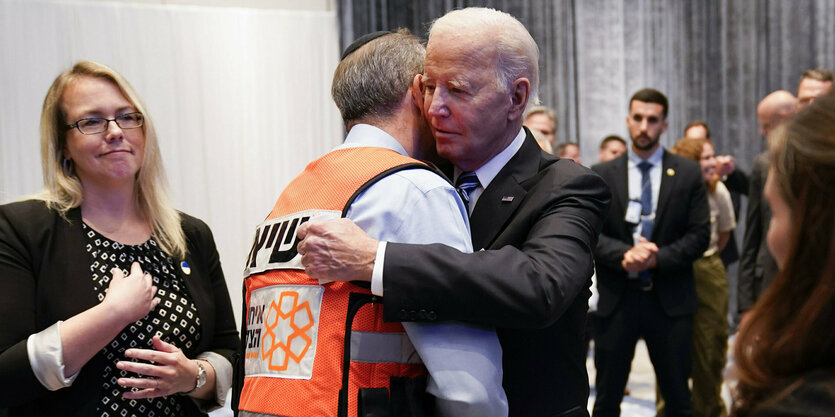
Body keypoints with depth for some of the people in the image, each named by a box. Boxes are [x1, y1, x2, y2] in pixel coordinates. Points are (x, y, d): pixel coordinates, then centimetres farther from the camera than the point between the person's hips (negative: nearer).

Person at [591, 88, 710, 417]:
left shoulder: (688, 173, 4)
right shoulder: (601, 175, 5)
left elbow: (700, 235, -1)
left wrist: (658, 258, -15)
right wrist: (624, 254, -19)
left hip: (670, 300, 0)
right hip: (616, 299, 0)